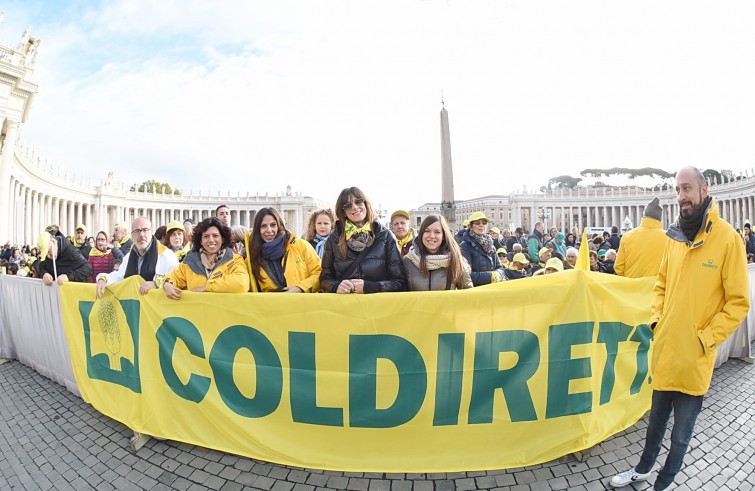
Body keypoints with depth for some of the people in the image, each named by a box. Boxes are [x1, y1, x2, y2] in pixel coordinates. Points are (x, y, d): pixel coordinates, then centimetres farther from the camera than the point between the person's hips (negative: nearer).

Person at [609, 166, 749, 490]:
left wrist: (706, 338, -15)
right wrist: (656, 319, 3)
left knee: (681, 433, 14)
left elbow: (738, 302, -10)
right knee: (656, 419, 23)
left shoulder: (727, 237, -12)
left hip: (694, 358, -4)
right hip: (664, 350, 5)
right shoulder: (674, 236, 4)